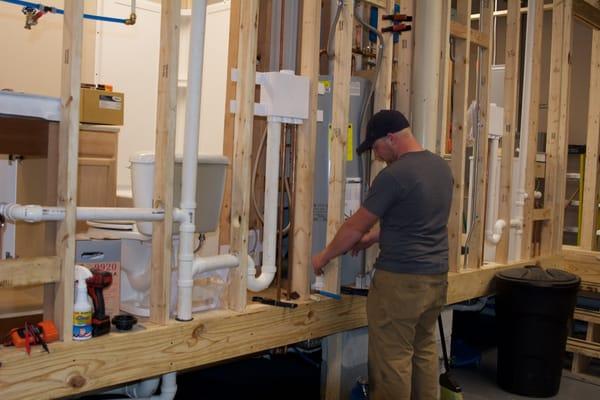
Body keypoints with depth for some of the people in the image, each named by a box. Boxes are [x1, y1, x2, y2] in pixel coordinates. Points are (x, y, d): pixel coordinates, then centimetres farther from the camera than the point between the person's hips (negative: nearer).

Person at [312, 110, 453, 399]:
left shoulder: (394, 175, -17)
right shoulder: (441, 167, 9)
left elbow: (355, 226, -9)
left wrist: (324, 256, 5)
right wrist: (375, 237, 22)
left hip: (401, 279, -9)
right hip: (436, 276, 9)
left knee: (392, 358, 1)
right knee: (424, 349, 18)